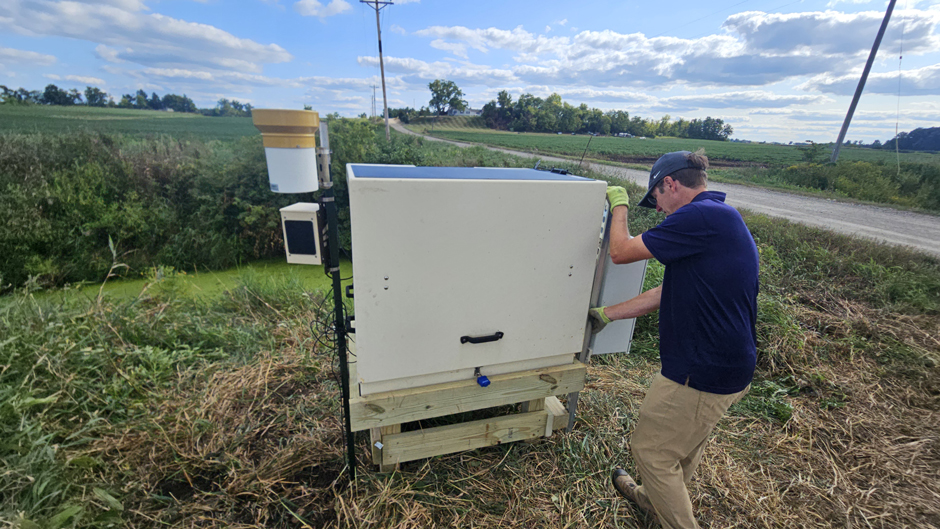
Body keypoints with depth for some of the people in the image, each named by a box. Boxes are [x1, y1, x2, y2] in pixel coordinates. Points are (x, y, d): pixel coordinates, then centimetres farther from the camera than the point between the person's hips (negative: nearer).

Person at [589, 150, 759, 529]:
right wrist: (606, 314, 15)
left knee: (651, 448, 11)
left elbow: (621, 252, -17)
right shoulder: (722, 219, 11)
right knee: (685, 446, 28)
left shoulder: (701, 217, -22)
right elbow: (667, 293, 12)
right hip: (728, 366, 10)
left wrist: (619, 205, 1)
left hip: (702, 374, -10)